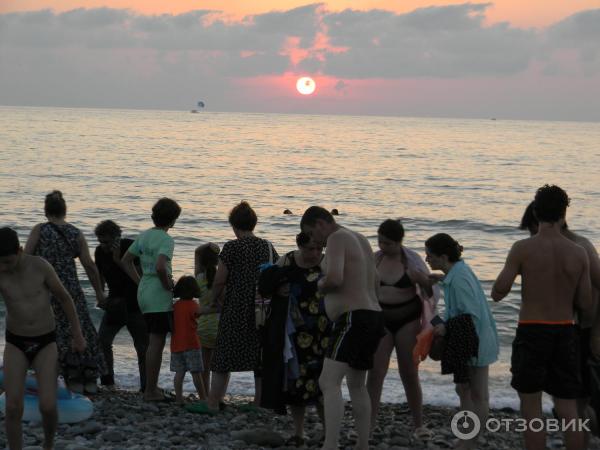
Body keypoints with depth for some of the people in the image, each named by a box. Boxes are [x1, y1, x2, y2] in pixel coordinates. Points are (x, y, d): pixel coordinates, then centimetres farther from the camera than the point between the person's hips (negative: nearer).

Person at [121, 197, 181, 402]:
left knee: (154, 342, 17)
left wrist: (140, 282, 15)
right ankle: (150, 390, 3)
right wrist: (168, 285, -14)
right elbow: (160, 267, -30)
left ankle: (152, 387, 23)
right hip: (159, 297, -9)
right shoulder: (166, 240, -14)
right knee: (156, 343, -2)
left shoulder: (144, 235, 10)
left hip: (144, 293, 9)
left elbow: (126, 261, 15)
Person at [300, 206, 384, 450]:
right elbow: (375, 283, 29)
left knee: (329, 381, -19)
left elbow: (334, 279, -25)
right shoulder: (360, 239, 20)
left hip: (353, 318, -10)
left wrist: (320, 285, -3)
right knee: (357, 385, 20)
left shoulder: (337, 238, -9)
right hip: (373, 317, 10)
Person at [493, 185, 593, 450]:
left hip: (531, 332, -3)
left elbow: (498, 293, -10)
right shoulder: (579, 253, -1)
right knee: (568, 410, 10)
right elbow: (586, 306, 1)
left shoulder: (523, 249, -10)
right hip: (565, 333, 3)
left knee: (531, 407, 6)